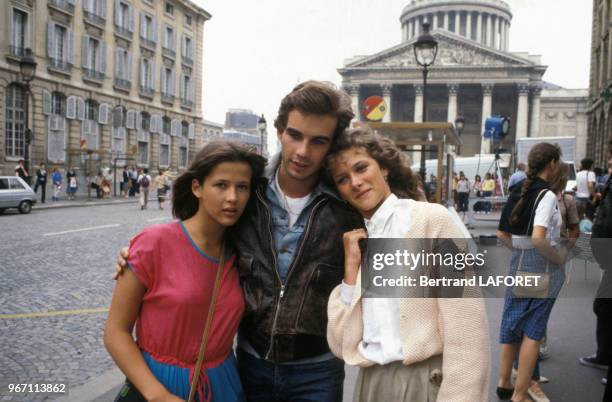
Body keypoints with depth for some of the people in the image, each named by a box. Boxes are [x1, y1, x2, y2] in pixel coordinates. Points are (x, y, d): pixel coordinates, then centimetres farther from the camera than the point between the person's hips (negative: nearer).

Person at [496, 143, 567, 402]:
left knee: (513, 326, 16)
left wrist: (521, 251, 13)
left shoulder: (518, 193, 7)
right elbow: (538, 238, -26)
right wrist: (559, 257, -12)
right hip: (542, 267, -7)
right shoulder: (547, 195, -16)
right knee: (532, 332, 4)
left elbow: (502, 234, 10)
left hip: (518, 263, 7)